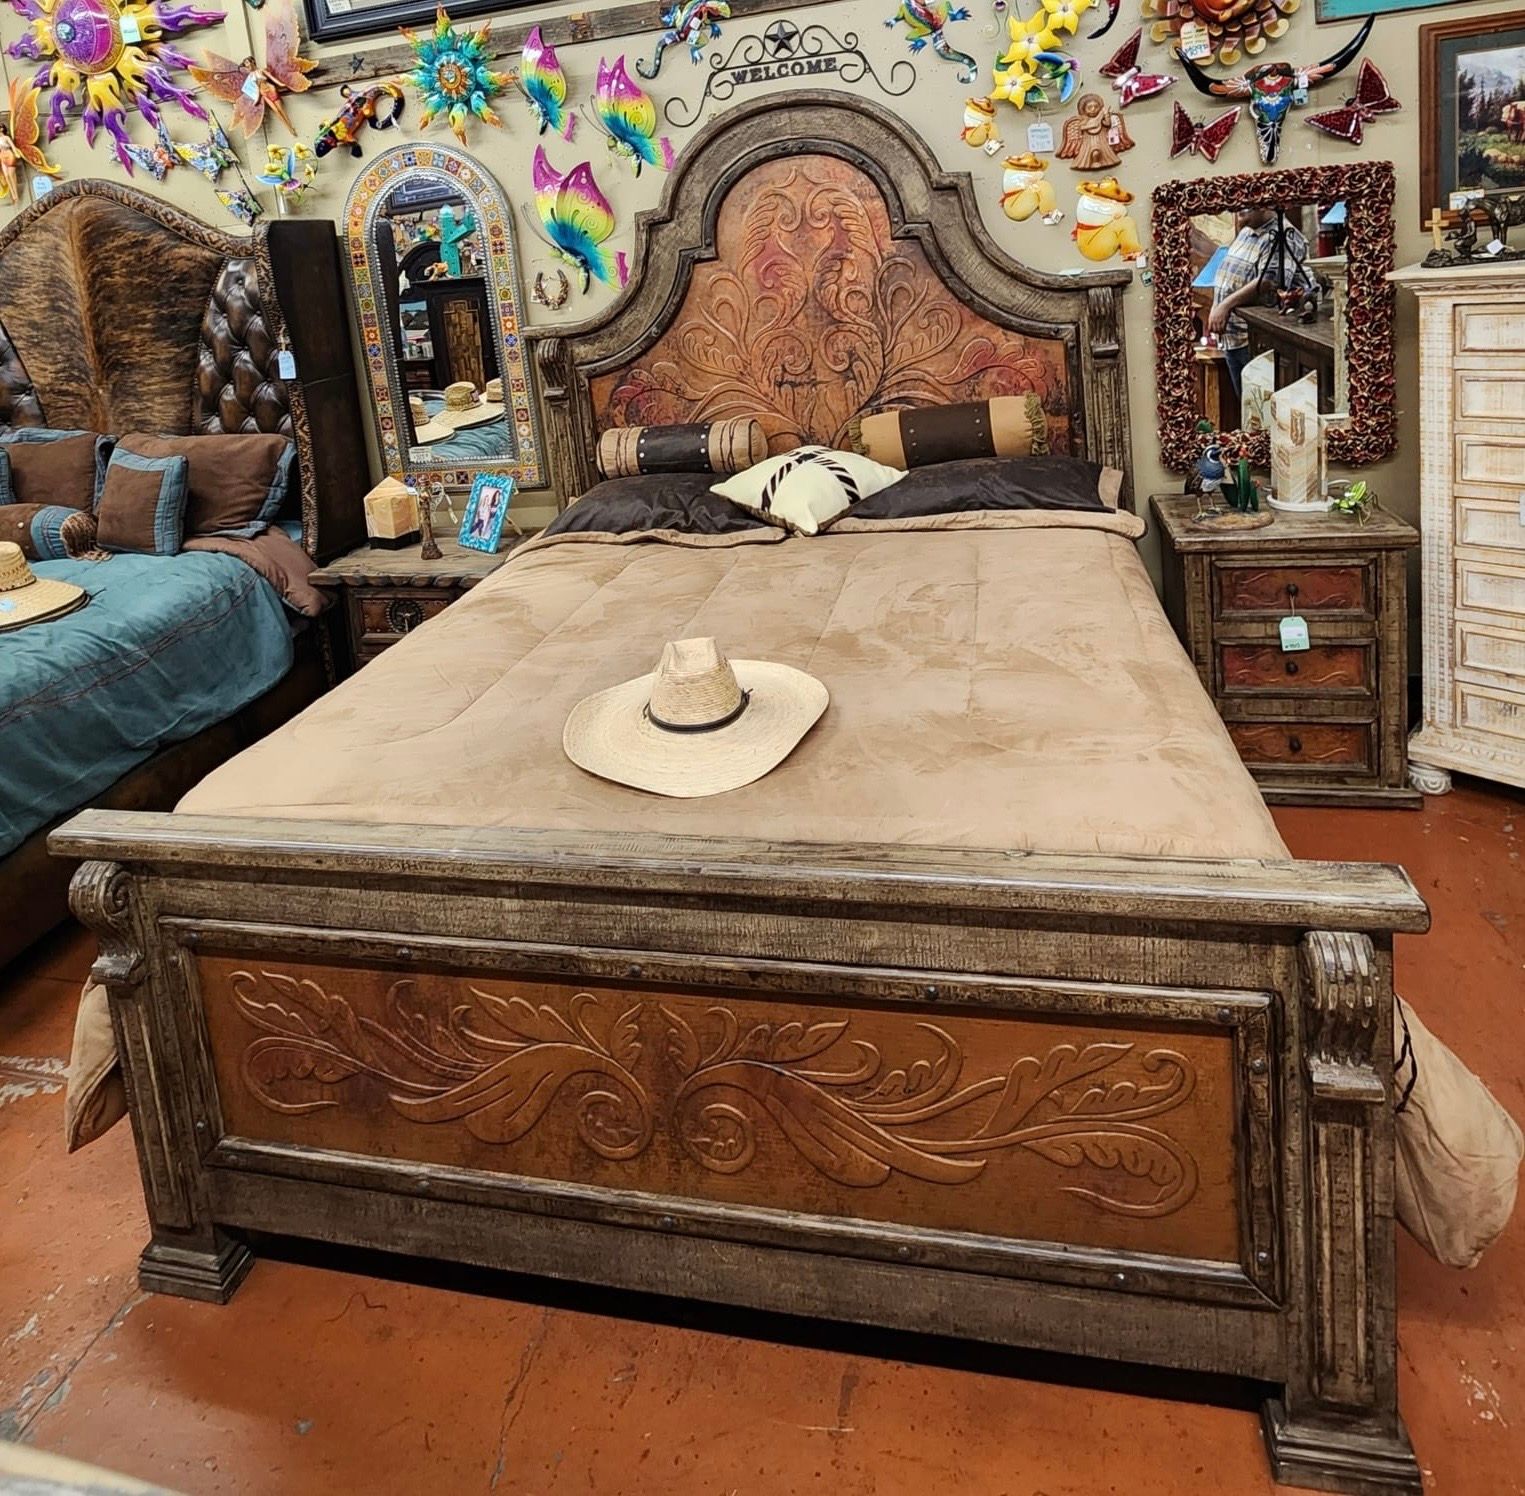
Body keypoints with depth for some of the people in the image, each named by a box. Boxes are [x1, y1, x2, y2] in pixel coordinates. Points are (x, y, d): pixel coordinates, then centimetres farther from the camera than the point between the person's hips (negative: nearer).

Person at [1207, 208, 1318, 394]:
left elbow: (1269, 281, -27)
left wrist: (1226, 304, -30)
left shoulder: (1282, 237, -13)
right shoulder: (1246, 233, 16)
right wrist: (1216, 308, 7)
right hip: (1231, 339, 9)